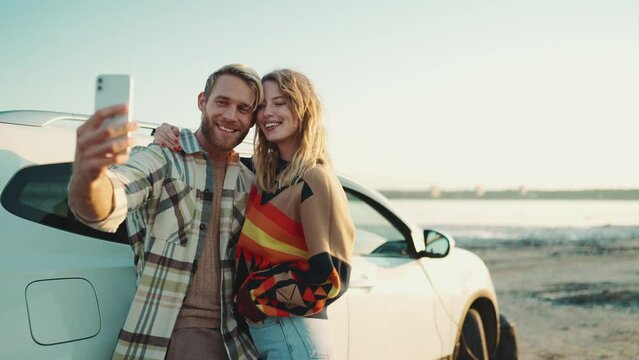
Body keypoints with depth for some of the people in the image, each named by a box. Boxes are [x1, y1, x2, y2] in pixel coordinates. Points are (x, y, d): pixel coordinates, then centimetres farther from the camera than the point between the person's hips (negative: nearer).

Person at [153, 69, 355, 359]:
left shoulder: (315, 180, -14)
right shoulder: (262, 174, 6)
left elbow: (329, 278, -17)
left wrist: (253, 298, -10)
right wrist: (171, 139, 3)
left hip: (294, 335, -7)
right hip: (254, 331, 7)